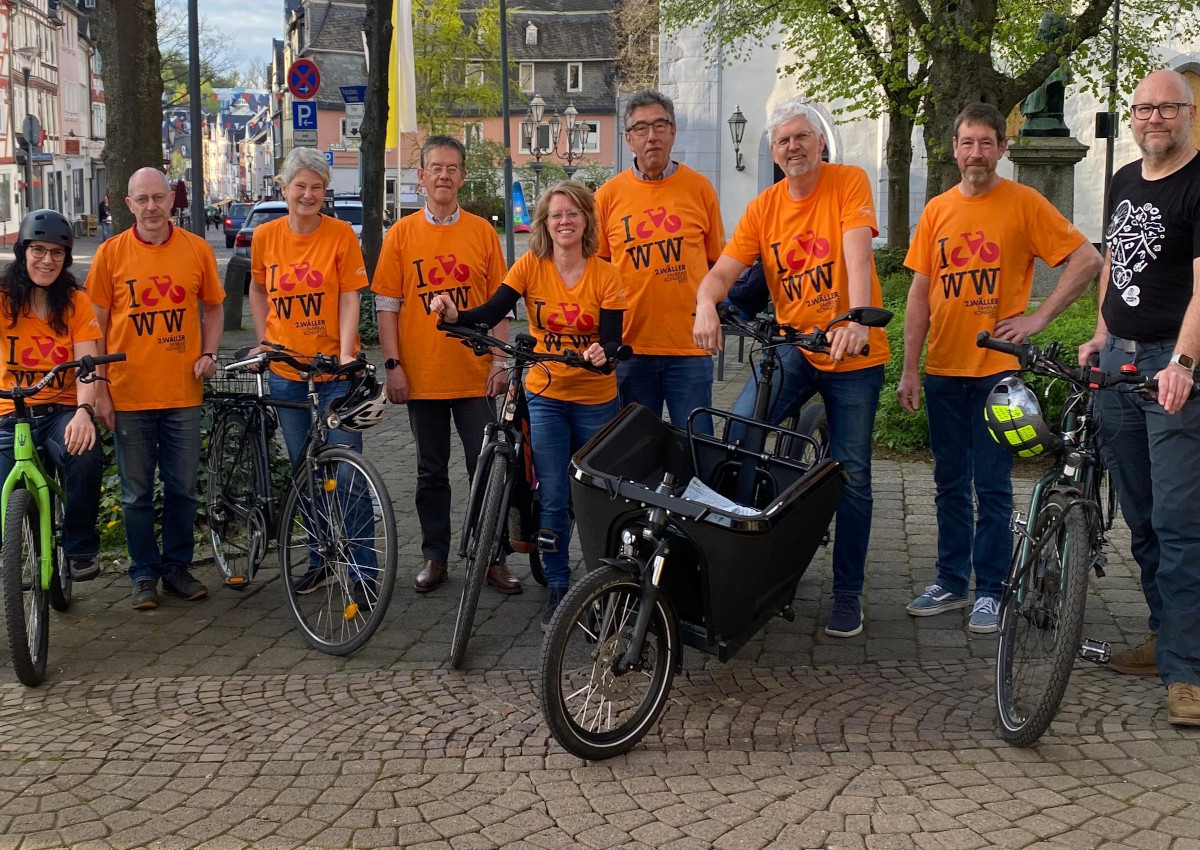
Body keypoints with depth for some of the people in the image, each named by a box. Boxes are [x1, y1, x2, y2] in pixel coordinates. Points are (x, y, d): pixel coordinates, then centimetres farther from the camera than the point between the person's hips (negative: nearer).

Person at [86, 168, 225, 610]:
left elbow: (213, 308, 14)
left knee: (182, 488, 8)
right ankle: (144, 575, 19)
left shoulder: (197, 249, 2)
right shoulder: (111, 253, -2)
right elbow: (96, 324, 2)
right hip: (129, 393, -1)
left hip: (182, 391, 1)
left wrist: (208, 353, -3)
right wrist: (99, 389, -3)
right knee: (137, 493, 7)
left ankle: (177, 567, 24)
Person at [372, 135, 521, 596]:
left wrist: (500, 359, -1)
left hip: (475, 375, 0)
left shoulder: (482, 232, 4)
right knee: (431, 472, 10)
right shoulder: (401, 234, 2)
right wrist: (392, 364, -5)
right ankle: (434, 555, 21)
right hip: (422, 376, 0)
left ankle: (493, 557, 12)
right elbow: (386, 304, 2)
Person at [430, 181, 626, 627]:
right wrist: (455, 314, -35)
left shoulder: (605, 274, -7)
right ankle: (557, 587, 10)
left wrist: (603, 353, -33)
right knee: (552, 498, -3)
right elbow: (491, 313, -15)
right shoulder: (530, 267, -5)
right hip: (546, 396, 0)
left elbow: (612, 338, -10)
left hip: (596, 399, 0)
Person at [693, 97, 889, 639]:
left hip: (854, 354, -3)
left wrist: (857, 319, -37)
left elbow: (857, 255, -21)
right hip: (792, 349, 3)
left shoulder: (848, 183, -6)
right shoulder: (763, 208, 4)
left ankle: (847, 594, 16)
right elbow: (723, 271, -3)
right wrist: (707, 304, -27)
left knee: (851, 476, 3)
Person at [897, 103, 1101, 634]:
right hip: (943, 369, 4)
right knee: (950, 484, 11)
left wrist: (1038, 318, -11)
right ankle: (951, 583, 21)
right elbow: (920, 294, 9)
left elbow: (1087, 260, -5)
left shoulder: (1024, 204, -3)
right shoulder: (937, 210, 8)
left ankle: (991, 591, 10)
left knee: (992, 486, 0)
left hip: (997, 368, -4)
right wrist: (909, 370, 4)